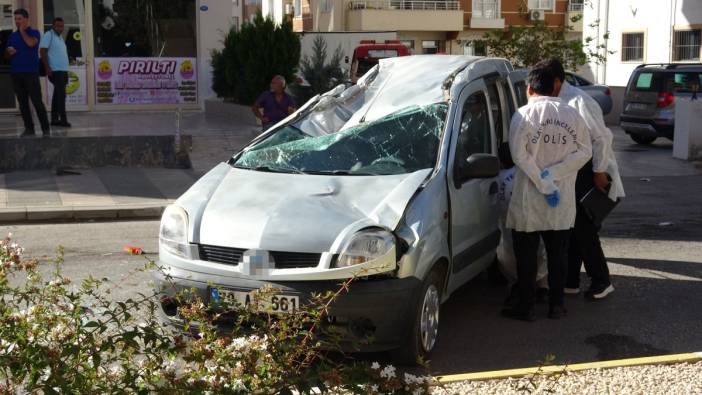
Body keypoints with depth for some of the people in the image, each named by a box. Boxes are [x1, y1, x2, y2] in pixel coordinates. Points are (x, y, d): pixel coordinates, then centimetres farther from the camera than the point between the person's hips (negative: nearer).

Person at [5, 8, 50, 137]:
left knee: (37, 101, -9)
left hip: (31, 73, -5)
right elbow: (7, 55, 21)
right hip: (16, 73, 5)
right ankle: (29, 128, 10)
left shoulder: (34, 32, 3)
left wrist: (22, 30, -5)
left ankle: (45, 129, -6)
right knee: (22, 103, 5)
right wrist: (8, 51, -2)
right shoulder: (12, 36, 16)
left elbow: (31, 43, -19)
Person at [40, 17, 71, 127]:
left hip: (63, 70, 9)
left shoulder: (60, 38, 20)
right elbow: (42, 51, -13)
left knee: (58, 94, 9)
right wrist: (47, 68, -19)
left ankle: (54, 119, 13)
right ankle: (63, 119, -14)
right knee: (61, 94, -13)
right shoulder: (48, 35, -6)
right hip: (55, 70, -9)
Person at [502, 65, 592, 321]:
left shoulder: (523, 115, -8)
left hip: (529, 201, -3)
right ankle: (556, 305, 19)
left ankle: (526, 307, 10)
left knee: (526, 256, 6)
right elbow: (584, 152, -2)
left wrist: (543, 182, -14)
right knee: (558, 255, 13)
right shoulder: (572, 115, 4)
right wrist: (553, 174, -9)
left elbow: (520, 155, -16)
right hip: (563, 202, 3)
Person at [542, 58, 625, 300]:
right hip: (573, 174, 8)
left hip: (590, 173, -8)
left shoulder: (579, 101, -20)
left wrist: (599, 172, -18)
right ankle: (570, 281, 22)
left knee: (584, 229, -3)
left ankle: (601, 282, 12)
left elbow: (602, 137, -21)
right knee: (570, 228, 12)